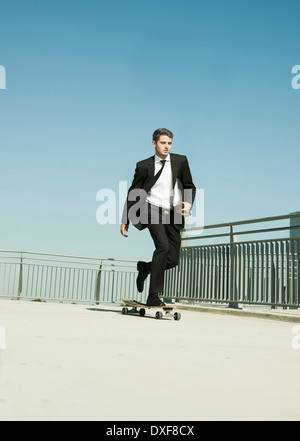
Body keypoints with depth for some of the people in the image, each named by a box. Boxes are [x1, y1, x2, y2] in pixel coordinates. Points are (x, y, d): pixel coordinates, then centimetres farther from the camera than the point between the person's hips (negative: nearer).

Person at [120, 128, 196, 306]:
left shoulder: (180, 161, 8)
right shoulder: (144, 166, 3)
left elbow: (190, 186, 15)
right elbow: (133, 194, 9)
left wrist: (189, 203, -7)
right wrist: (125, 220, 8)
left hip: (173, 213, 3)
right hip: (153, 209, -3)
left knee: (173, 260, -2)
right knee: (163, 247, -23)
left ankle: (145, 267, 29)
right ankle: (154, 296, -14)